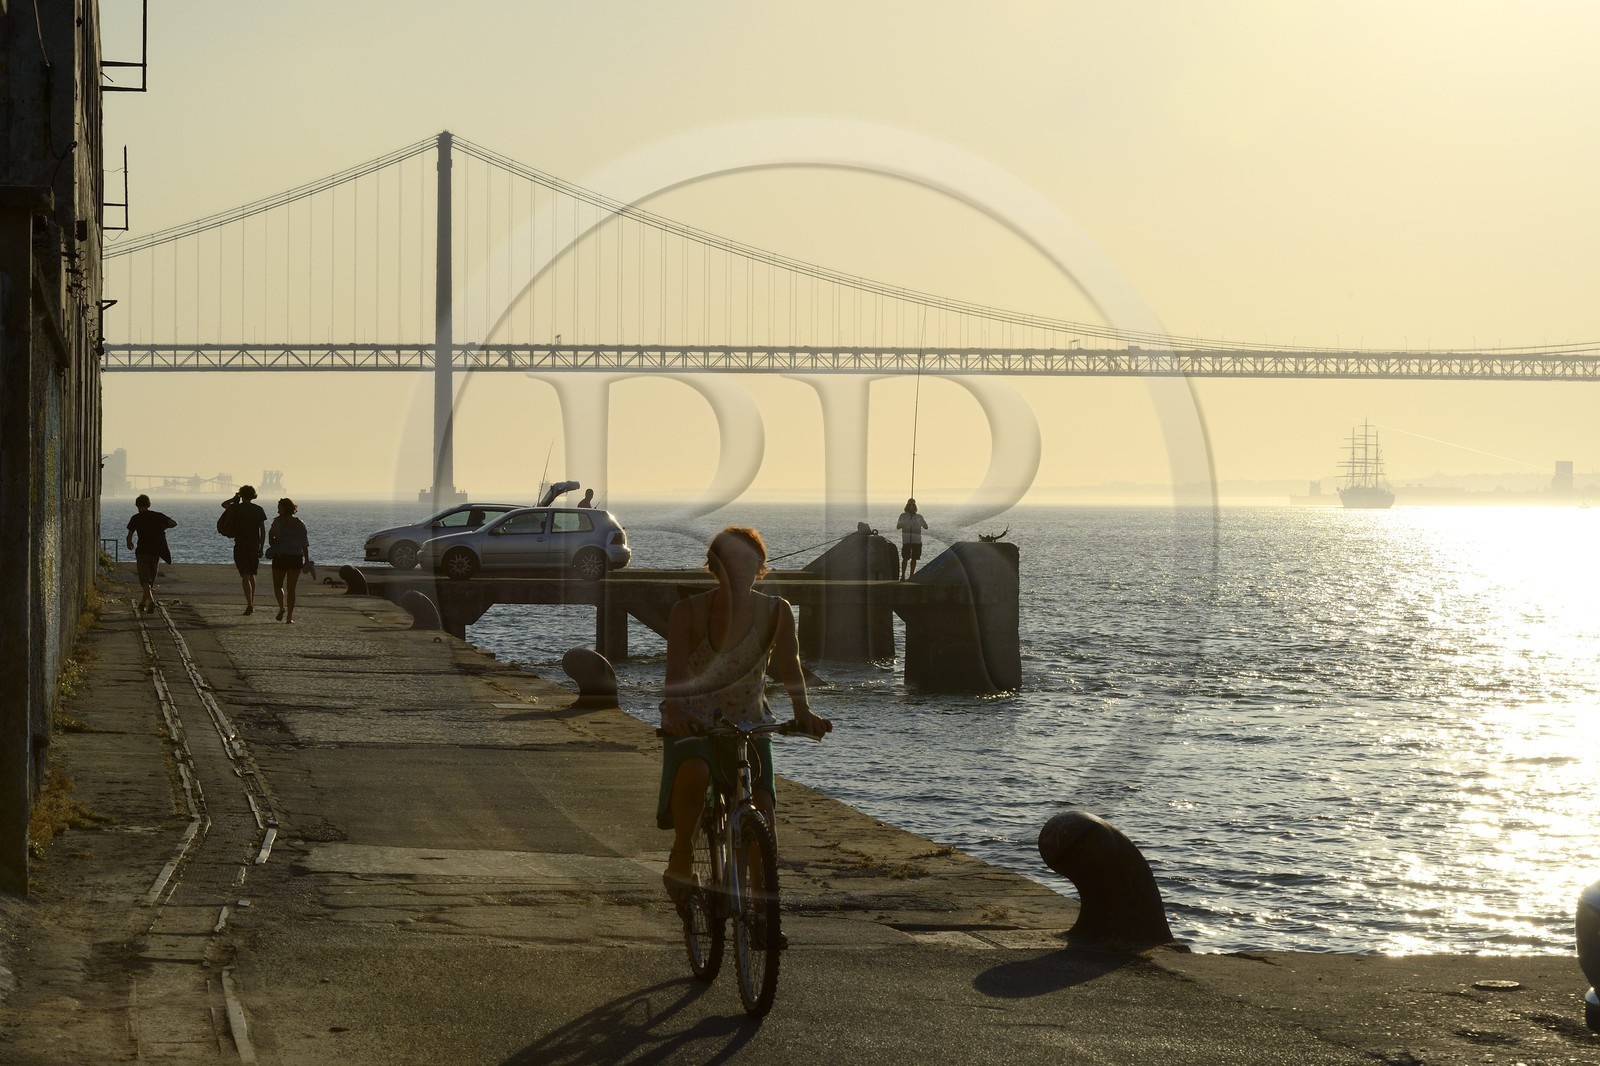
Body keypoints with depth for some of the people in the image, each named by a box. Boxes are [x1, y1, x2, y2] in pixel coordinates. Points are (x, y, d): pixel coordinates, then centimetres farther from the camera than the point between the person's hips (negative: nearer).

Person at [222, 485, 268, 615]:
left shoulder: (237, 508, -7)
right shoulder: (259, 510, 1)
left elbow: (224, 504, 14)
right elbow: (263, 530, 3)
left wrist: (235, 498, 24)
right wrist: (261, 547, 10)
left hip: (241, 546, -4)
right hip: (254, 546, 4)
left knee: (245, 576, -7)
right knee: (252, 575, 18)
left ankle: (249, 605, -19)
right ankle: (252, 604, 25)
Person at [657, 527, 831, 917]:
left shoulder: (776, 612, -9)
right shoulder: (688, 611, -14)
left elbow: (788, 662, -21)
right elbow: (676, 666, -28)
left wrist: (803, 711, -39)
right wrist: (676, 708, -48)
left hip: (747, 720, 2)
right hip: (692, 720, -2)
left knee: (761, 812, -15)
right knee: (693, 770, -36)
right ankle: (681, 855, -12)